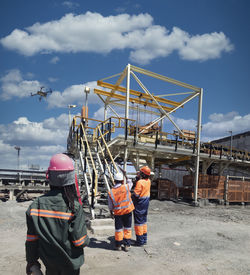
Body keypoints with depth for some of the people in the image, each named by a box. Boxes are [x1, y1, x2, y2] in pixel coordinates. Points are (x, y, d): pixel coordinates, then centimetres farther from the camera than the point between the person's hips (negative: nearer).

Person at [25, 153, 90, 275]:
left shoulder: (36, 205, -14)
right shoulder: (74, 206, -24)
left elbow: (31, 239, -6)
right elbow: (79, 241, -20)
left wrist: (31, 261, 9)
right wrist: (86, 240, 3)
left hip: (49, 260, 3)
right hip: (70, 262, -3)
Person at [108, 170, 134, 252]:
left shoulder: (111, 192, -10)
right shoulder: (126, 187, -14)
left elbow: (110, 206, -1)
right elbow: (130, 183, 11)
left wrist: (111, 213, 16)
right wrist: (125, 175, 17)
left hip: (118, 213, 0)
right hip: (128, 211, 0)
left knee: (118, 229, 13)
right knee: (127, 228, 12)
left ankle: (118, 245, 24)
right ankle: (127, 245, 17)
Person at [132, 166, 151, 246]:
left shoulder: (140, 182, -23)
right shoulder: (148, 181, 1)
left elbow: (135, 195, -24)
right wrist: (138, 178, 2)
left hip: (139, 204, -8)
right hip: (146, 203, 8)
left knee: (138, 222, 3)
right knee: (144, 221, 18)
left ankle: (140, 240, 10)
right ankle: (144, 239, 27)